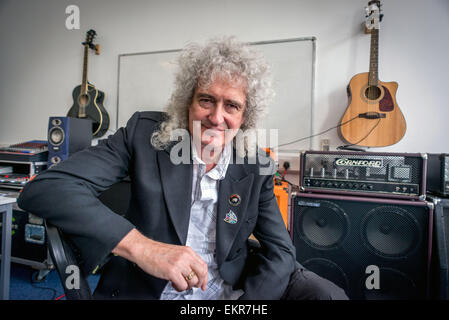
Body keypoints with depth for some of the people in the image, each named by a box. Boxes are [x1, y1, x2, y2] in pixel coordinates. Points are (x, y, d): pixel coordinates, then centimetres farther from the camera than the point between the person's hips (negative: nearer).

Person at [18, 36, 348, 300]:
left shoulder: (256, 169, -5)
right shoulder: (144, 133, -11)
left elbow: (281, 250, -2)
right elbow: (44, 188, -18)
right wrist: (140, 246, -30)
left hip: (235, 289, 3)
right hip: (144, 288, -1)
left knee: (330, 295, -14)